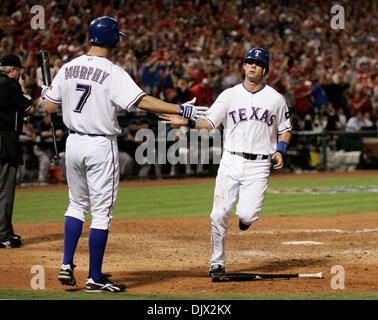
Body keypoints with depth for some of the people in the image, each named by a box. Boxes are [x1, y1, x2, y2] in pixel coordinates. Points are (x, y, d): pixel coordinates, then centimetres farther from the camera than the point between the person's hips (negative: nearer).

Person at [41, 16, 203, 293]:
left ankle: (67, 265, 15)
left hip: (74, 143, 6)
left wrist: (46, 94, 29)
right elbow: (143, 102, -23)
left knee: (77, 204, 22)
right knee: (102, 212, 2)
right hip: (101, 147, -6)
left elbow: (50, 107, 7)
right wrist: (181, 109, -21)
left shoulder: (68, 68, 2)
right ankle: (95, 278, 4)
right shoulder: (113, 73, -15)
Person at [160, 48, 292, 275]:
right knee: (219, 214, -5)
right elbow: (209, 123, 0)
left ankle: (245, 216, 24)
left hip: (259, 165, -1)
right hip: (231, 161, 1)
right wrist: (186, 122, -18)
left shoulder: (276, 99, 5)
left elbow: (285, 130, 14)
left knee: (247, 215, -15)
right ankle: (218, 262, 11)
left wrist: (280, 150, -5)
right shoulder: (229, 95, 6)